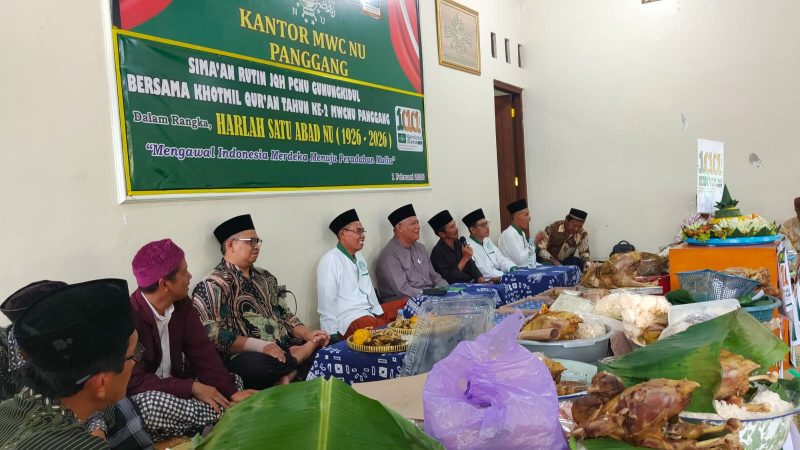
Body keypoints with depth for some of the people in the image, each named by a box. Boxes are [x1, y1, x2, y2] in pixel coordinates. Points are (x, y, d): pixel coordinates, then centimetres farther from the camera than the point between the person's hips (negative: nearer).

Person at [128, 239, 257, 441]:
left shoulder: (181, 303, -3)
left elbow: (201, 350, -8)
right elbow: (135, 380, -25)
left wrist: (232, 392, -20)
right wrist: (193, 388, -28)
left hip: (177, 383, 7)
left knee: (234, 381, -2)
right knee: (152, 404, -38)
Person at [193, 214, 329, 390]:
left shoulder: (265, 278, 19)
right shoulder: (213, 285, -6)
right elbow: (213, 335, -16)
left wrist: (307, 333, 1)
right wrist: (260, 346, -23)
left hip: (284, 348, 7)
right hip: (243, 356, -6)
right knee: (263, 363, -38)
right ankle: (297, 357, -12)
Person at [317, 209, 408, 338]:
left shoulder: (359, 256, 16)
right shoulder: (331, 261, -12)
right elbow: (327, 302, -15)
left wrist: (379, 312, 8)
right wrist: (333, 336, -16)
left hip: (371, 311, 10)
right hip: (350, 320, -10)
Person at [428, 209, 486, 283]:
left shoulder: (460, 243, 8)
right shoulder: (437, 252, -11)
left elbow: (471, 266, 10)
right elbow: (448, 279, -14)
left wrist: (481, 280, -8)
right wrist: (464, 259, -14)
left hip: (472, 283, 7)